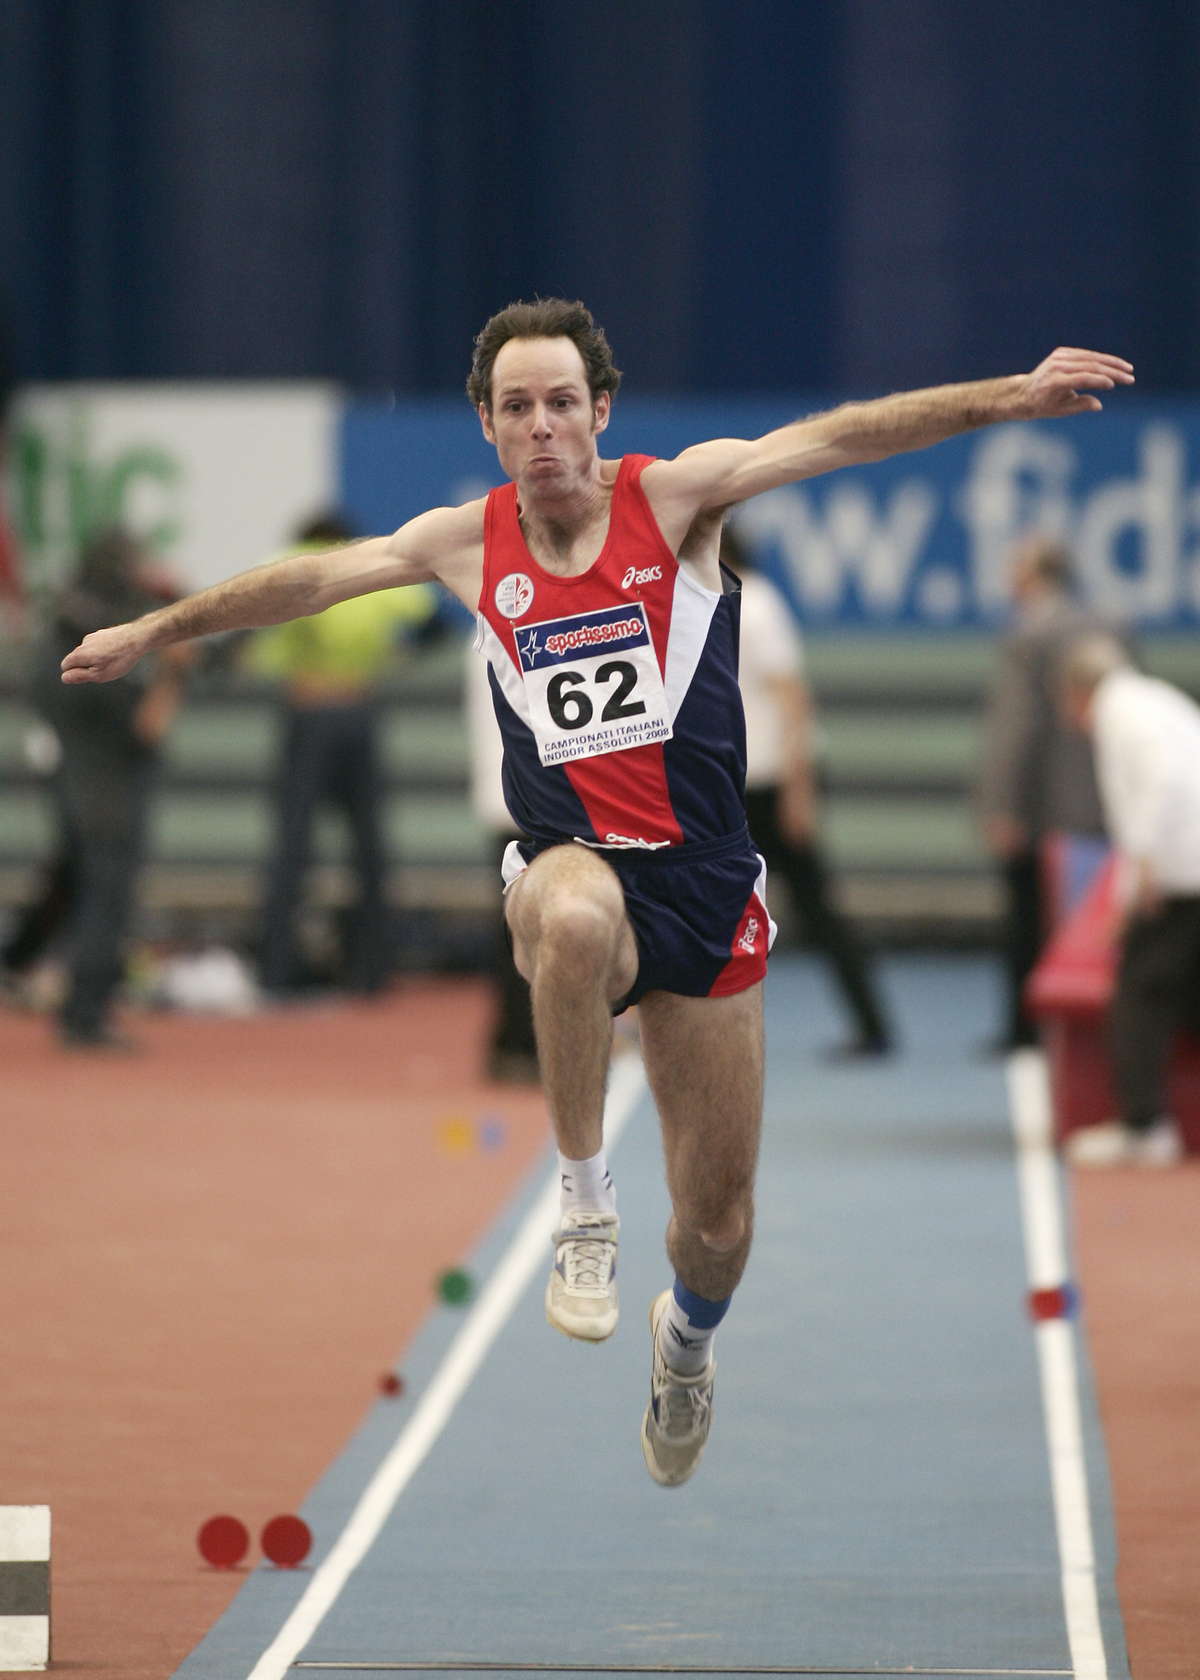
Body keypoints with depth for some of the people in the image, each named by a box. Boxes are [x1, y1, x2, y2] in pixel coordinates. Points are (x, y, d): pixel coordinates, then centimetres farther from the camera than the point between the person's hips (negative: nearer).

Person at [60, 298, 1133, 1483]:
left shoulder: (674, 496, -3)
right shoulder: (468, 543, 4)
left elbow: (836, 439, -14)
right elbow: (309, 580, 17)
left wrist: (1003, 397, -25)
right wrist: (151, 631, 24)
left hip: (704, 884, 0)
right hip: (569, 863, 0)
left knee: (719, 1224, 5)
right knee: (577, 914, -42)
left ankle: (686, 1338, 42)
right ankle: (584, 1205, -25)